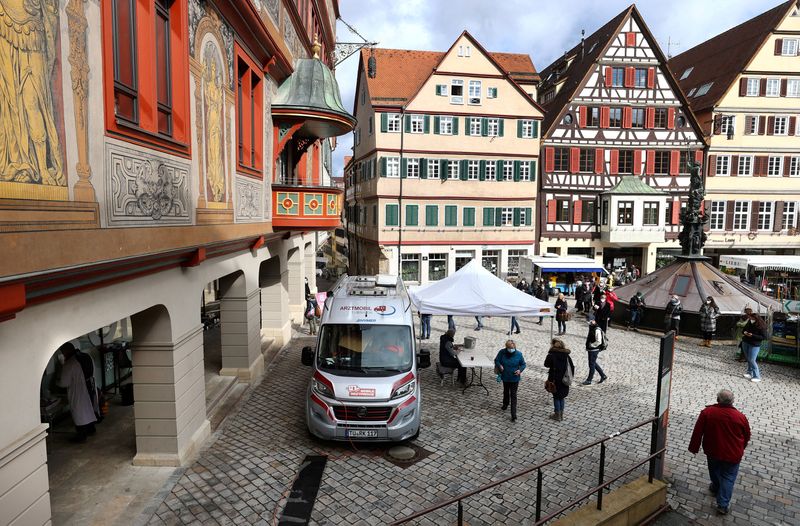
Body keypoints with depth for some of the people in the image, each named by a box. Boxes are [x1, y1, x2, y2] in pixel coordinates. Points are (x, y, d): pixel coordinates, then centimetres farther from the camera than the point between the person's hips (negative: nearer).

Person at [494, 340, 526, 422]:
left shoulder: (519, 354, -16)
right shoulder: (502, 352, -16)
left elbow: (523, 364, -2)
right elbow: (496, 360, -2)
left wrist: (520, 370, -22)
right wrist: (499, 365, -23)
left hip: (514, 378, -2)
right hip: (505, 377, 2)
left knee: (513, 395, -3)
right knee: (506, 392, 26)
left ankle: (514, 415, -1)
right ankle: (505, 404, 54)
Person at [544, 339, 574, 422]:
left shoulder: (552, 355, -16)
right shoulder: (566, 355, 0)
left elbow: (546, 364, -5)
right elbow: (572, 366, 2)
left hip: (555, 380, -5)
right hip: (565, 380, 5)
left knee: (556, 397, 8)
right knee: (562, 397, 19)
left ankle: (557, 415, 16)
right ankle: (561, 414, 27)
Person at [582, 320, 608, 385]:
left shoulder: (597, 331, -20)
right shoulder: (592, 330, 9)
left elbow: (599, 342, -24)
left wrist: (591, 345, -17)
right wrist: (588, 346, 11)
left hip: (594, 350, -10)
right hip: (591, 350, 10)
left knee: (592, 365, 0)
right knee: (594, 364, 19)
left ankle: (589, 380, 8)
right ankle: (603, 376, 32)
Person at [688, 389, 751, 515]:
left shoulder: (707, 412, -16)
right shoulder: (740, 417, -15)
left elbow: (697, 432, -10)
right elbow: (747, 436, 1)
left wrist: (694, 447, 4)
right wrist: (740, 448, 22)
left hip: (712, 451, 1)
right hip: (732, 454, -1)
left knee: (714, 470, 27)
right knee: (728, 477, 11)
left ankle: (716, 487, 51)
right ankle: (723, 505, 9)